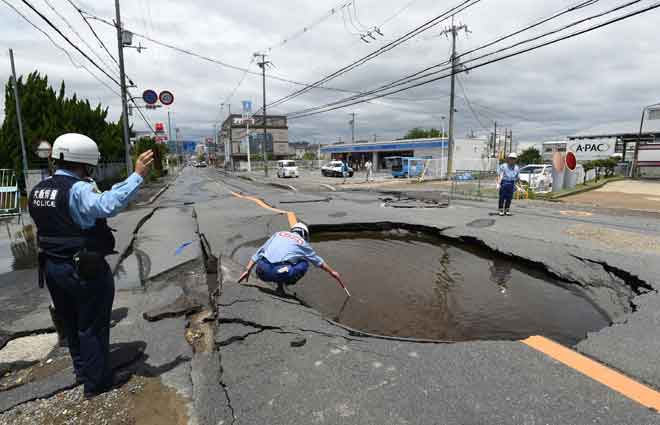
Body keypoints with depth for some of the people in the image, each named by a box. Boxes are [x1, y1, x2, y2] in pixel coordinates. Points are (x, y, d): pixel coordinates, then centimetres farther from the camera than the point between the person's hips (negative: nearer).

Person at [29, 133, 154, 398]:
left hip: (52, 267, 9)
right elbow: (108, 205, -43)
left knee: (70, 324, 23)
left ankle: (81, 371, 42)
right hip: (86, 270, -8)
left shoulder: (38, 190, 7)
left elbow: (51, 225, 13)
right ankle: (95, 382, 22)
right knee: (92, 326, 8)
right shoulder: (78, 189, -23)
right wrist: (137, 175, -42)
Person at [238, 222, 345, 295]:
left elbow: (258, 253, 18)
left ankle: (279, 283, 17)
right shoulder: (302, 243, 19)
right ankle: (281, 285, 9)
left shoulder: (278, 234, 25)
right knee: (304, 263, 20)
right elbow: (318, 261, 32)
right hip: (279, 272, -3)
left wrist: (247, 270, 18)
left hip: (262, 272, 4)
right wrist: (332, 272, 46)